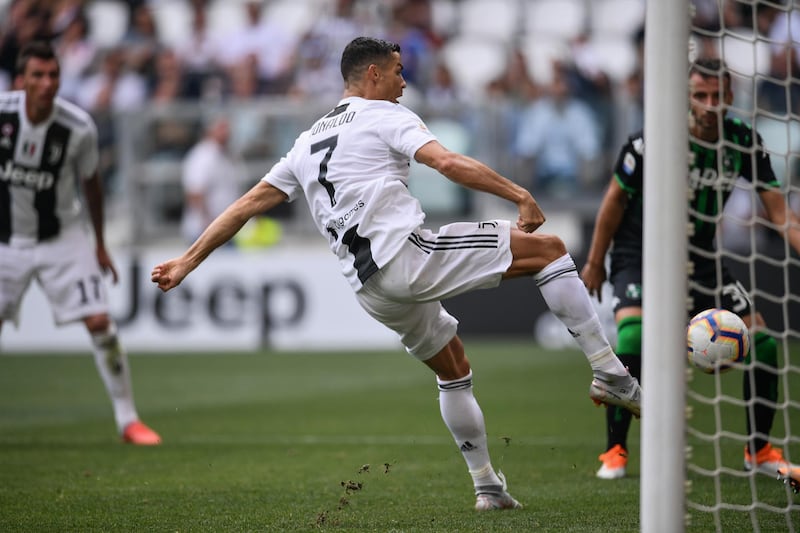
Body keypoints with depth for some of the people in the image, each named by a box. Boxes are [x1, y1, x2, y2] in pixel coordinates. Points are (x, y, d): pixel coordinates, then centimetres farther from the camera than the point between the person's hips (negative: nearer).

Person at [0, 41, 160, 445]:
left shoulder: (79, 128, -16)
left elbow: (90, 183, 1)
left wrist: (100, 244, 9)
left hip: (61, 237, -1)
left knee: (99, 321, -12)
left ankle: (127, 419, -2)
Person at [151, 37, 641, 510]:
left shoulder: (308, 142, 25)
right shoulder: (385, 116, 4)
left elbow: (249, 203, 23)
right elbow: (447, 162, -13)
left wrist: (187, 262, 27)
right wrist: (521, 196, -13)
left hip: (370, 288, 7)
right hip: (410, 254, -7)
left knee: (453, 370, 26)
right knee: (549, 248, -1)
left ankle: (488, 487, 24)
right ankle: (610, 374, -10)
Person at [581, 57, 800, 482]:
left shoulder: (744, 142, -10)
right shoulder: (654, 140, -21)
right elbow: (617, 197, -7)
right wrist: (594, 263, -2)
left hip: (700, 260, 4)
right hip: (640, 253, -4)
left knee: (761, 343, -4)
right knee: (632, 337, -29)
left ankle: (760, 450, 16)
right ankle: (614, 451, -12)